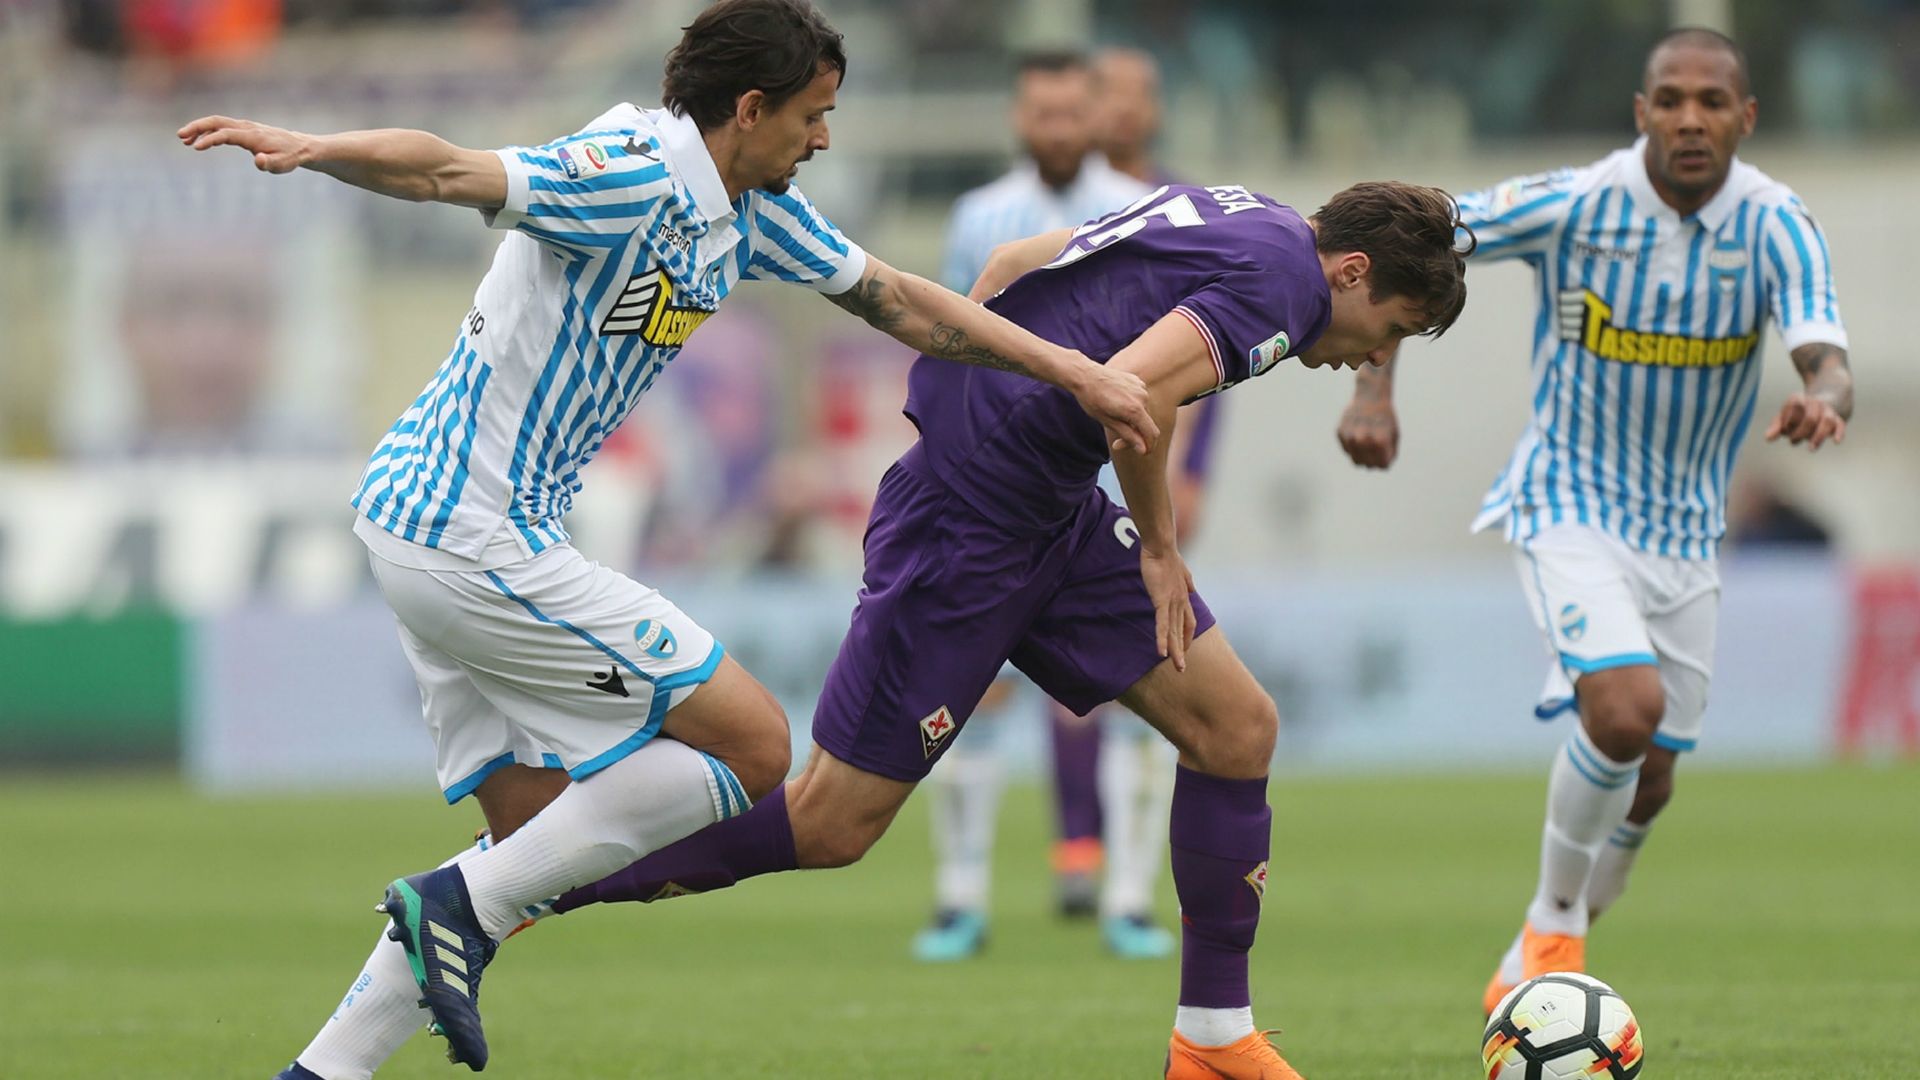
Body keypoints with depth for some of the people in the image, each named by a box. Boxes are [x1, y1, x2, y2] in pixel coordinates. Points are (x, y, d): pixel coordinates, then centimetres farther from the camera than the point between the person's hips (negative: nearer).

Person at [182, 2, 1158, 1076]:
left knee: (541, 831, 13)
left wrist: (1080, 372, 20)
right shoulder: (635, 177, -18)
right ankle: (464, 907, -6)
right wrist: (310, 148, -49)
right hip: (475, 538, -10)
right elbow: (446, 170, -30)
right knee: (752, 746, -5)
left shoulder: (752, 210, 12)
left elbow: (899, 301, 22)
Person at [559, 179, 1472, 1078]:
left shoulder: (1232, 217, 15)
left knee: (1237, 727, 6)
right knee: (828, 828, -4)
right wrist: (1158, 548, -15)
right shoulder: (1281, 280, -15)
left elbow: (1010, 263, 22)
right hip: (965, 534, -10)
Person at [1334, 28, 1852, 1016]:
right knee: (1626, 707, -26)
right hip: (1568, 502, -4)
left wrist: (1821, 402, -51)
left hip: (1683, 529, 4)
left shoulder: (1776, 227, -13)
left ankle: (1541, 966, 31)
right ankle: (1553, 925, -5)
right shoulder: (1571, 205, -17)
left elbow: (1824, 359, -26)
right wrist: (1373, 389, -19)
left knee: (1648, 780, 9)